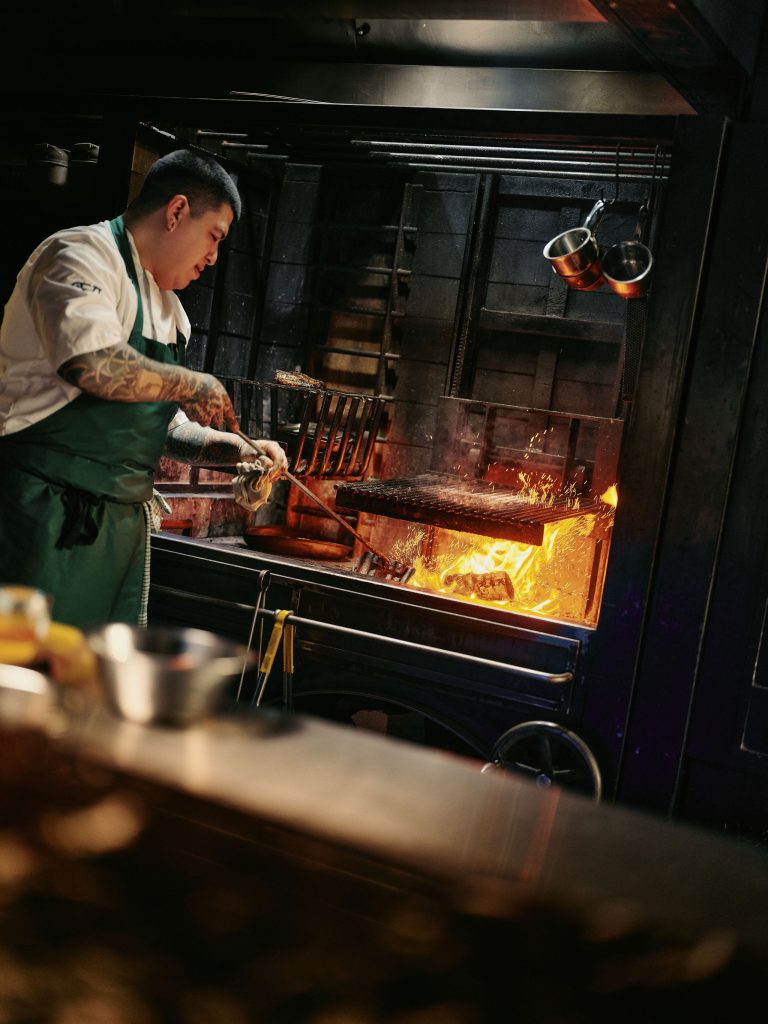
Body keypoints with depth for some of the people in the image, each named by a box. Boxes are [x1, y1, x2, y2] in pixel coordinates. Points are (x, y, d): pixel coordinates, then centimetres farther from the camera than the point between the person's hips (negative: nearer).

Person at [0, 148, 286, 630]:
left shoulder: (169, 311, 20)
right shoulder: (82, 255, -9)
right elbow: (92, 364, -29)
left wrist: (236, 450, 13)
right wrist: (196, 386, -16)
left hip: (121, 522, 9)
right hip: (46, 511, -9)